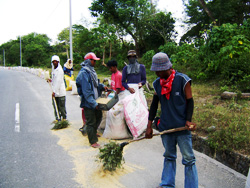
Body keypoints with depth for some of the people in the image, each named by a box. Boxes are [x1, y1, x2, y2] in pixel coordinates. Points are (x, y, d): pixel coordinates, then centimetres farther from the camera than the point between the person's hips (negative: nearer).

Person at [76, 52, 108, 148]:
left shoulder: (91, 70, 10)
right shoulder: (84, 73, -21)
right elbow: (86, 91, -25)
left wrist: (102, 86, 3)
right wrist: (94, 103, -26)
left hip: (94, 100, 10)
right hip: (88, 102, -10)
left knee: (99, 116, 22)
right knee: (91, 121, 1)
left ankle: (93, 132, 43)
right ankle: (93, 141, 14)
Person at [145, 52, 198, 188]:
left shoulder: (182, 80, -9)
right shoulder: (157, 83, 4)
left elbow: (190, 101, -3)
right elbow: (154, 104, 11)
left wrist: (188, 120, -15)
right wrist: (149, 125, 10)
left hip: (182, 127, -4)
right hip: (165, 127, 5)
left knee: (188, 159, 2)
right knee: (169, 157, 16)